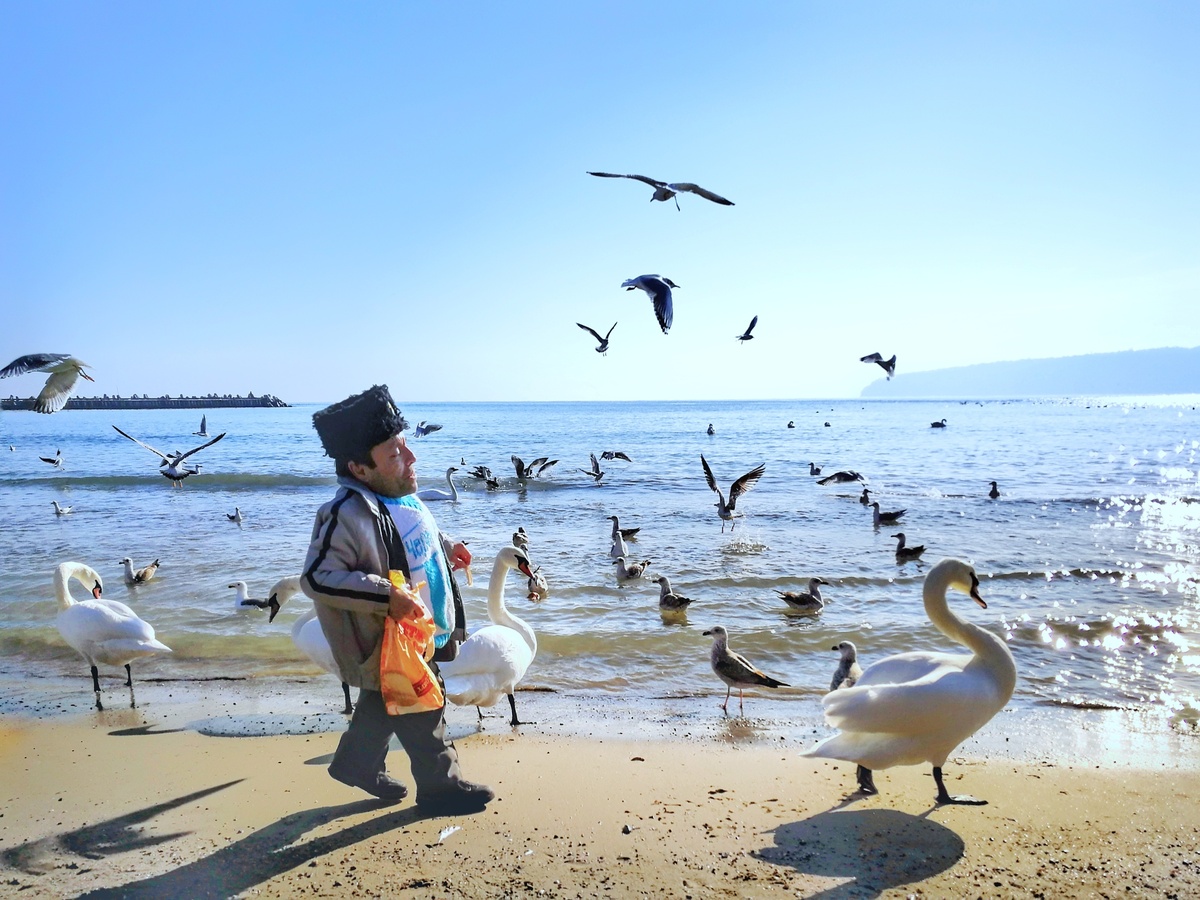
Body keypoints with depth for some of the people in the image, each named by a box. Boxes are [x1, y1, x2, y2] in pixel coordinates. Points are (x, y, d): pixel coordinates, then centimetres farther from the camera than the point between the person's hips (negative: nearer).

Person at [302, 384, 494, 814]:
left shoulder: (399, 495, 0)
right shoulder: (348, 516, -32)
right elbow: (317, 576, -34)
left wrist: (446, 548, 14)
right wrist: (386, 595, -38)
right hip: (389, 647, -9)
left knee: (381, 706, 27)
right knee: (423, 717, 7)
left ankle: (355, 763, 48)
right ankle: (441, 786, 27)